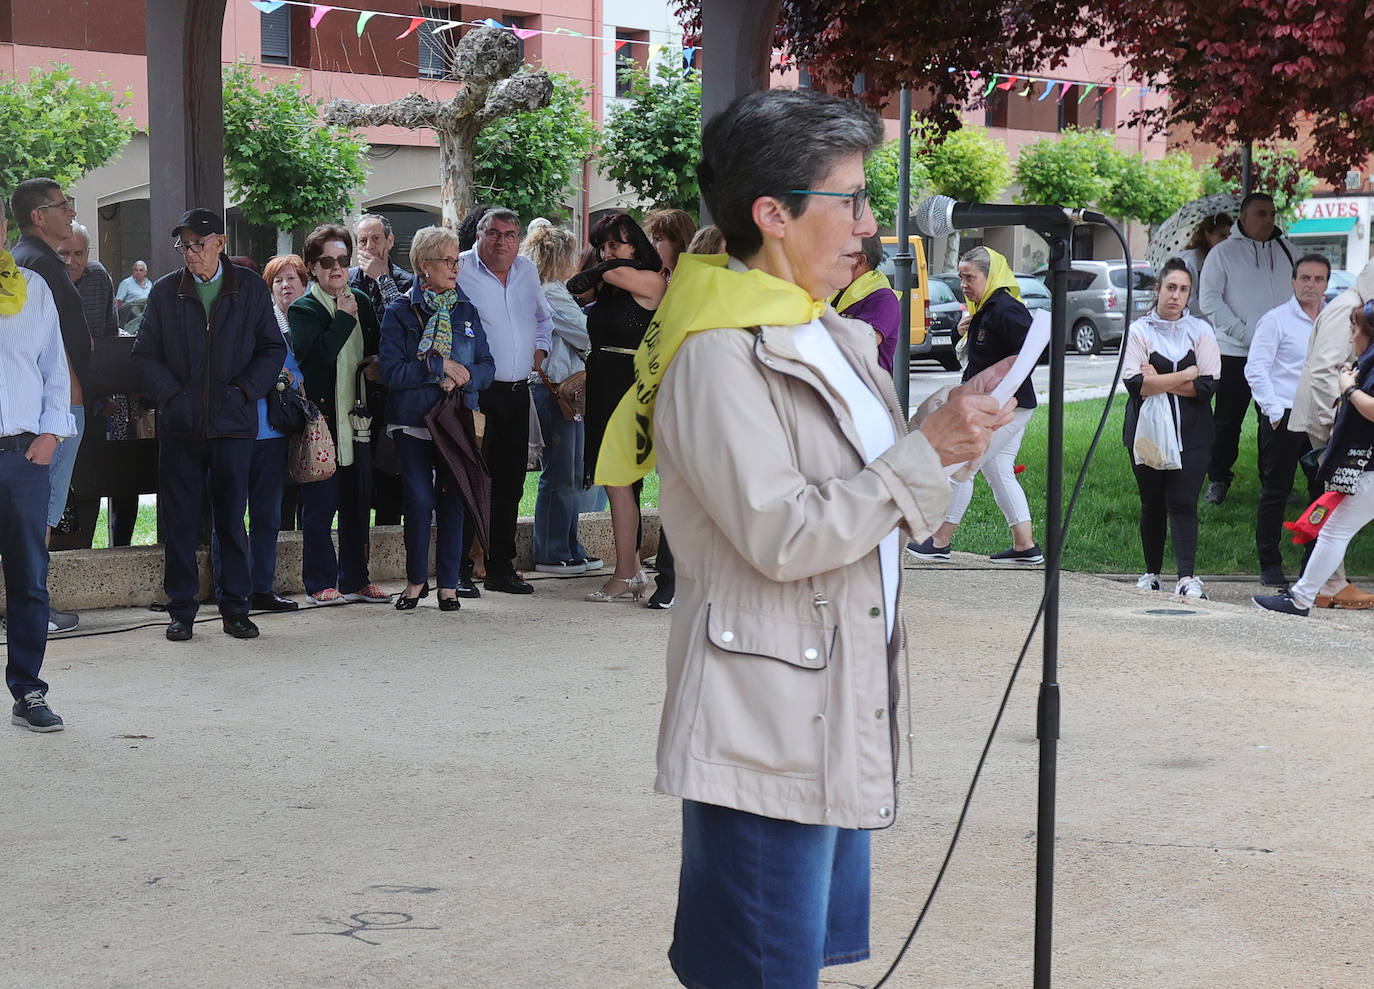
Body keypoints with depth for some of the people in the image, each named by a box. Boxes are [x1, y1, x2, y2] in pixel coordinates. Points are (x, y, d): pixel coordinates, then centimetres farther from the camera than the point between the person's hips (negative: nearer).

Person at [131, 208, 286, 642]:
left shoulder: (251, 288, 5)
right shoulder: (165, 291, 7)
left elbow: (273, 348, 7)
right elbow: (145, 353, 7)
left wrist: (245, 390, -6)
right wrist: (171, 394, -7)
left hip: (232, 422, -1)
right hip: (180, 424, 1)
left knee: (231, 520, 5)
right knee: (179, 521, 3)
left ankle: (235, 607, 14)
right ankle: (181, 610, 12)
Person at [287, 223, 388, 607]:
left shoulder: (361, 302, 13)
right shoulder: (302, 309, -5)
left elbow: (377, 347, 23)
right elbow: (319, 353, -21)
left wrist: (374, 365, 1)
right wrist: (344, 317, -14)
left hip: (356, 415, 6)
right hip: (321, 416, -6)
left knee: (357, 503, 11)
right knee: (320, 504, -1)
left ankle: (355, 579, 20)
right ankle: (320, 583, 8)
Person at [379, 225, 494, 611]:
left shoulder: (466, 311, 10)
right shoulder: (399, 312, -1)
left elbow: (487, 366, 9)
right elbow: (391, 371, -11)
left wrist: (465, 375, -12)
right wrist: (440, 366, -15)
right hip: (413, 421, -3)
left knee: (452, 500, 2)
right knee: (419, 500, -4)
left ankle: (449, 584, 10)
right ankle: (416, 580, 13)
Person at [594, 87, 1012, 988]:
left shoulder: (835, 339, 14)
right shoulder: (718, 354, -15)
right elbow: (782, 536, -22)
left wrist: (953, 430, 0)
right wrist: (928, 451, -16)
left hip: (839, 725, 9)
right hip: (765, 735, -9)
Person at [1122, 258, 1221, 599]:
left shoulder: (1200, 331, 5)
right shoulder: (1138, 330, 2)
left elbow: (1207, 385, -6)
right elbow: (1133, 382, -13)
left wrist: (1159, 382, -10)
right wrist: (1186, 375, -10)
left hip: (1190, 433, 0)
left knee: (1183, 503, -8)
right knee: (1152, 503, 9)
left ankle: (1187, 577, -14)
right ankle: (1152, 571, 22)